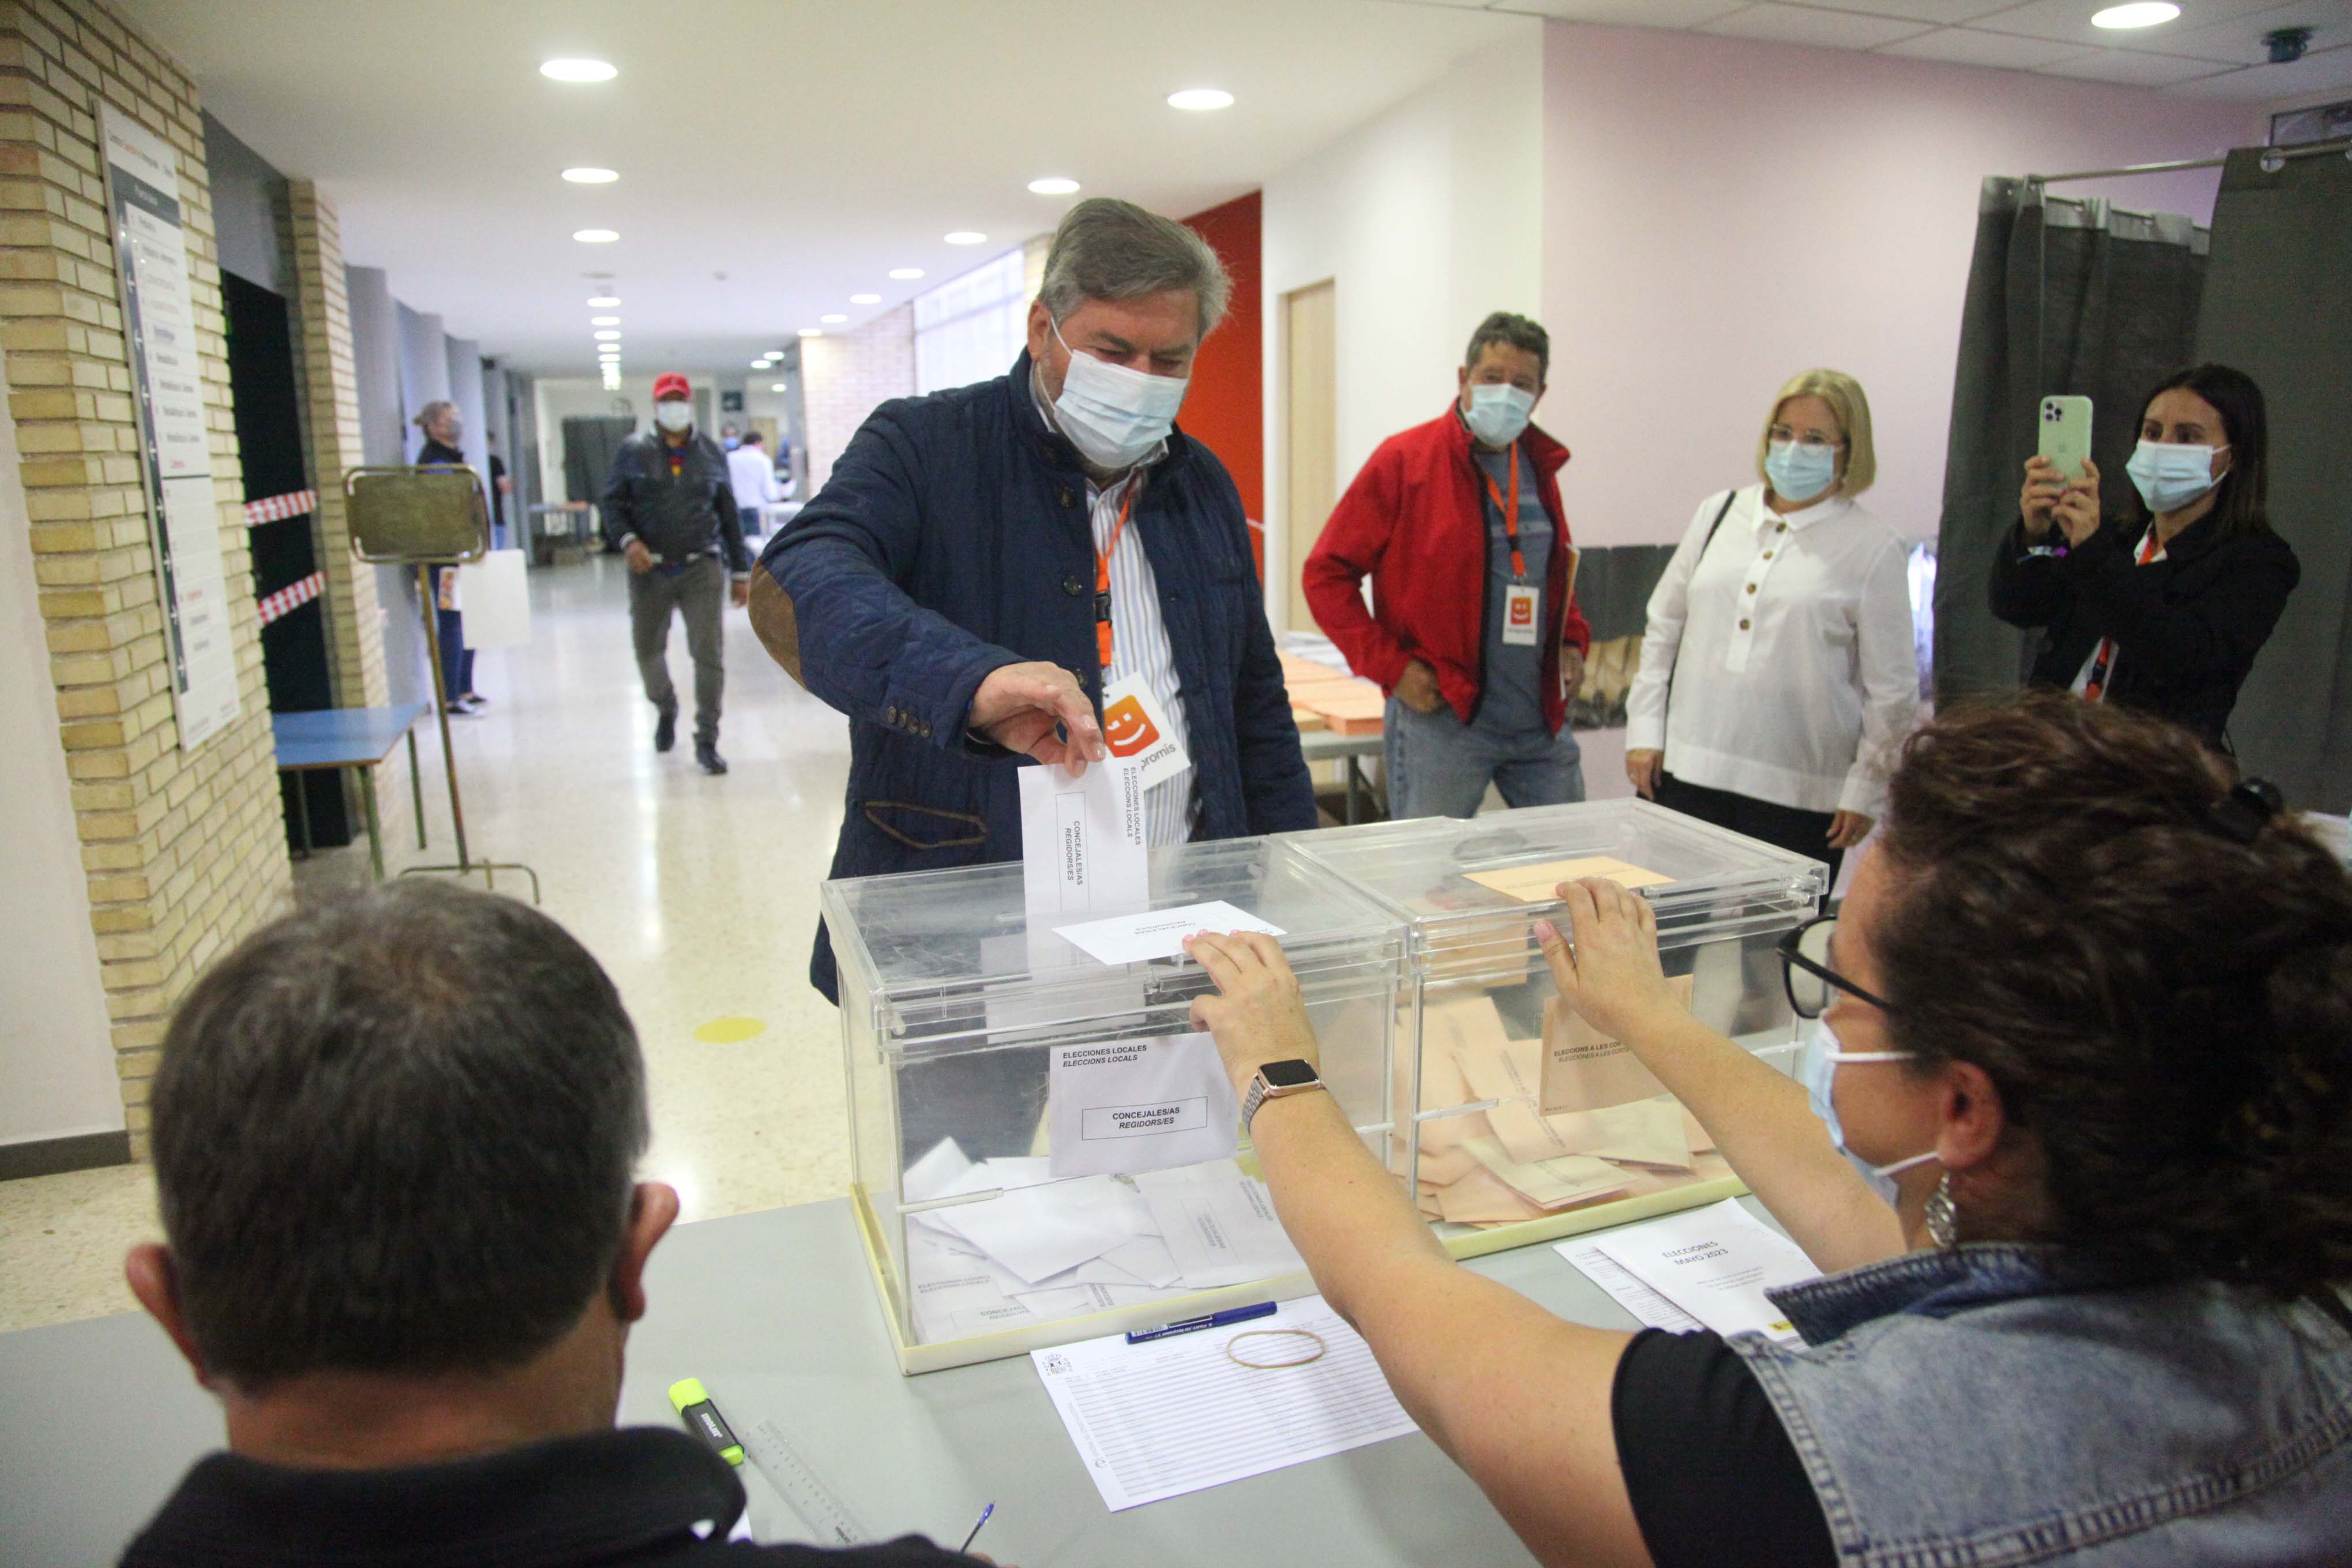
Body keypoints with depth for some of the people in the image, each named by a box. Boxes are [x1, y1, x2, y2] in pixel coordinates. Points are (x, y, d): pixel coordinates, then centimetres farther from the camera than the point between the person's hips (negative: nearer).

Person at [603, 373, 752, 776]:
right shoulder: (633, 451, 4)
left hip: (701, 568, 0)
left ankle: (707, 743, 1)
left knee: (710, 654, -8)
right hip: (649, 571, 0)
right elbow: (612, 502, 2)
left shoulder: (711, 452, 9)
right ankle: (665, 709, 43)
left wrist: (740, 572, 9)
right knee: (648, 650, 12)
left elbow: (729, 514, 11)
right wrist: (628, 541, -17)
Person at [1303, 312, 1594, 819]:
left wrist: (1572, 640, 10)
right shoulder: (1404, 459, -7)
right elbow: (1325, 573, -8)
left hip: (1542, 720, 6)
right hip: (1440, 717, -6)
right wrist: (1390, 666, -15)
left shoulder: (1540, 466, 12)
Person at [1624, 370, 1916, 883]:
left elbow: (1892, 691, 2)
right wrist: (1645, 730, 8)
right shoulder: (1718, 513, 10)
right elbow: (1663, 628, 14)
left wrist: (1864, 792, 1)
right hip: (1685, 772, 3)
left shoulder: (1876, 550, 0)